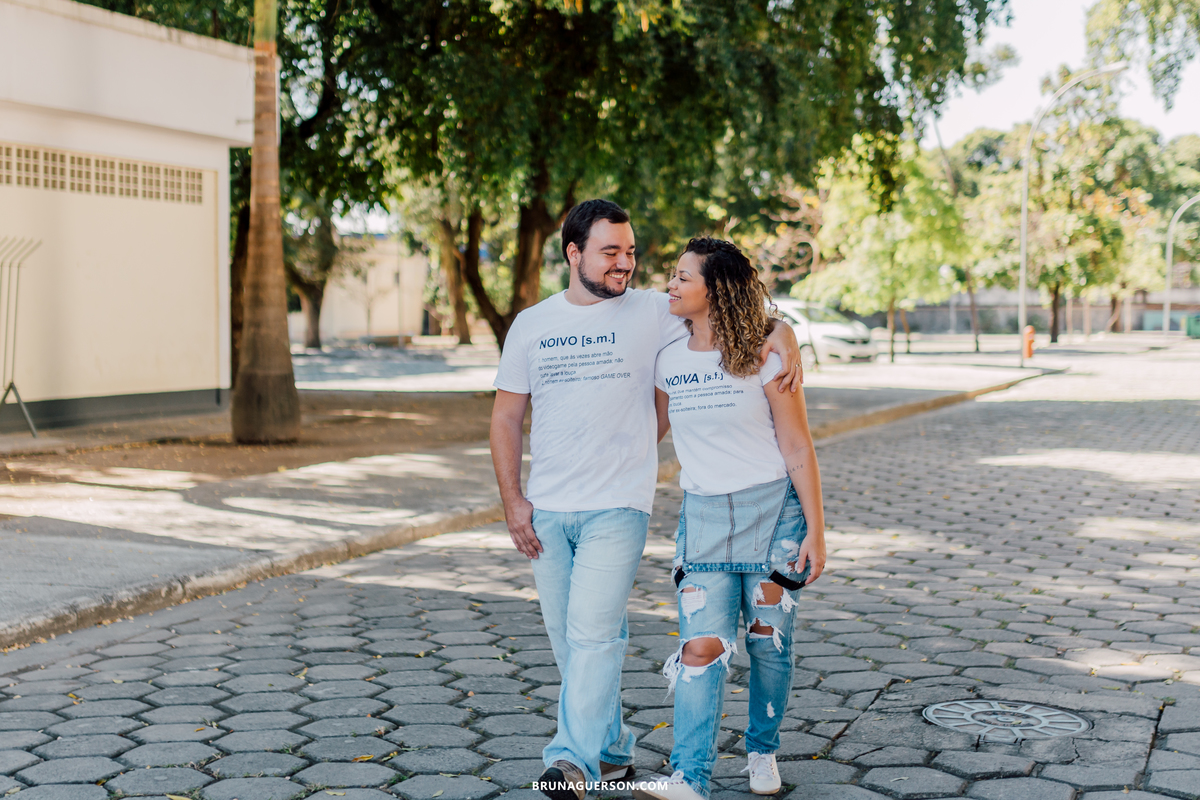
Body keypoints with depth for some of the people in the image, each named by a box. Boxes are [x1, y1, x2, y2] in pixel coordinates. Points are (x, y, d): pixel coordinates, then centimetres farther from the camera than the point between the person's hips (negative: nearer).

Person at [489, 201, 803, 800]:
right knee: (565, 638, 10)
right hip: (545, 510, 4)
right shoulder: (530, 325, 8)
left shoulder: (653, 313, 0)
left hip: (617, 506, -4)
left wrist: (781, 335, -20)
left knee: (593, 633, -16)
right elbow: (506, 416, 11)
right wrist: (512, 499, 3)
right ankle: (613, 750, 24)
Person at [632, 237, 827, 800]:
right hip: (703, 514, 3)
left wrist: (815, 530, -8)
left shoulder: (762, 359, -7)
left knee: (769, 638, 6)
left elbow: (798, 448, -5)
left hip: (773, 508, -2)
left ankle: (762, 752, 27)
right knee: (701, 644, -10)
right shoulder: (668, 362, 4)